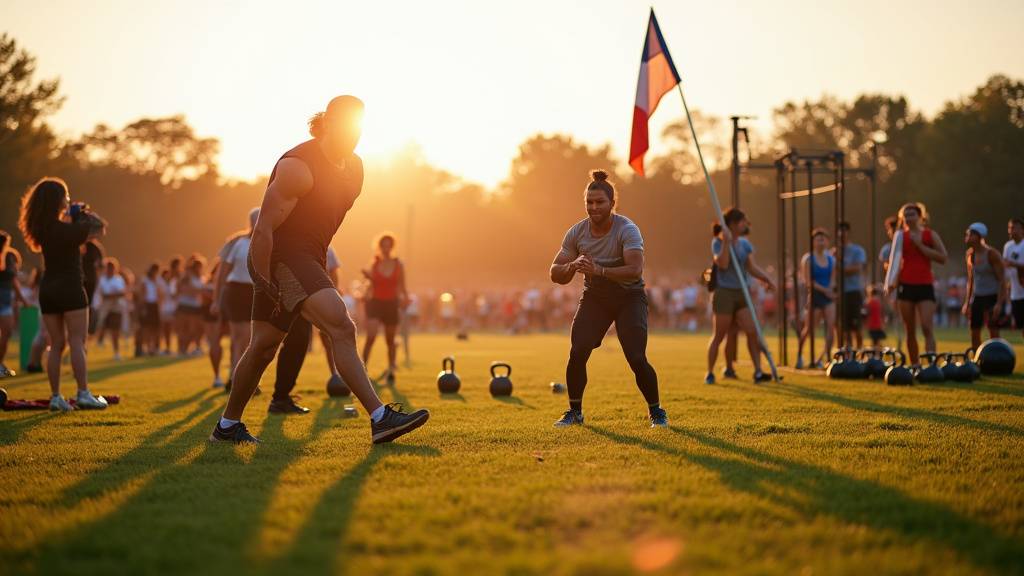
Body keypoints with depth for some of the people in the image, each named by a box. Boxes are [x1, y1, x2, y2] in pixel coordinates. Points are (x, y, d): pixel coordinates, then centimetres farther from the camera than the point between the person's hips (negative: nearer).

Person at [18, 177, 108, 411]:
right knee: (77, 343, -6)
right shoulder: (66, 229, -16)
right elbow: (100, 227, -7)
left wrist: (71, 215, 21)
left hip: (47, 289, 7)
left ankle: (55, 397, 7)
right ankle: (83, 394, -12)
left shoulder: (42, 228, 4)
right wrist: (84, 213, 7)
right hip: (70, 288, -7)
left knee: (56, 345, 10)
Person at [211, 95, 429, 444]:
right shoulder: (297, 166, -18)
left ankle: (227, 426, 27)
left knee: (264, 346, 15)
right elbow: (264, 228, -19)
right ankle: (380, 418, -28)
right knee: (341, 327, -22)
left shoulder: (353, 168, 11)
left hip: (308, 259, 9)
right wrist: (264, 283, -20)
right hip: (279, 259, -9)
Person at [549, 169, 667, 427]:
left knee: (637, 359, -14)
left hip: (629, 297, -3)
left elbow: (635, 270, -35)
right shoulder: (577, 232, -7)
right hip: (594, 297, 4)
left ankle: (656, 412, 8)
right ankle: (574, 412, 4)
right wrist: (572, 266, -29)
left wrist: (599, 270, -47)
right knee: (577, 352, -14)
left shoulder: (626, 230, -21)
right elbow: (555, 274, -6)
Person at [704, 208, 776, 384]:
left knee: (752, 331, -7)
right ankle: (710, 373, 15)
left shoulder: (745, 244, 9)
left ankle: (758, 372, -6)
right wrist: (726, 242, -24)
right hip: (724, 293, -5)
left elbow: (753, 267, 3)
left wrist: (767, 279, -12)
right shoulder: (718, 242, -7)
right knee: (718, 336, 2)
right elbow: (722, 264, -21)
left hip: (741, 295, 5)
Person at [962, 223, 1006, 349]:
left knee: (993, 332, -11)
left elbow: (1002, 279, -14)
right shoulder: (970, 254, 5)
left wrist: (999, 303, -21)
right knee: (974, 333, 4)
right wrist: (967, 303, 12)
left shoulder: (992, 254, -13)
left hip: (994, 296, -6)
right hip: (978, 297, 6)